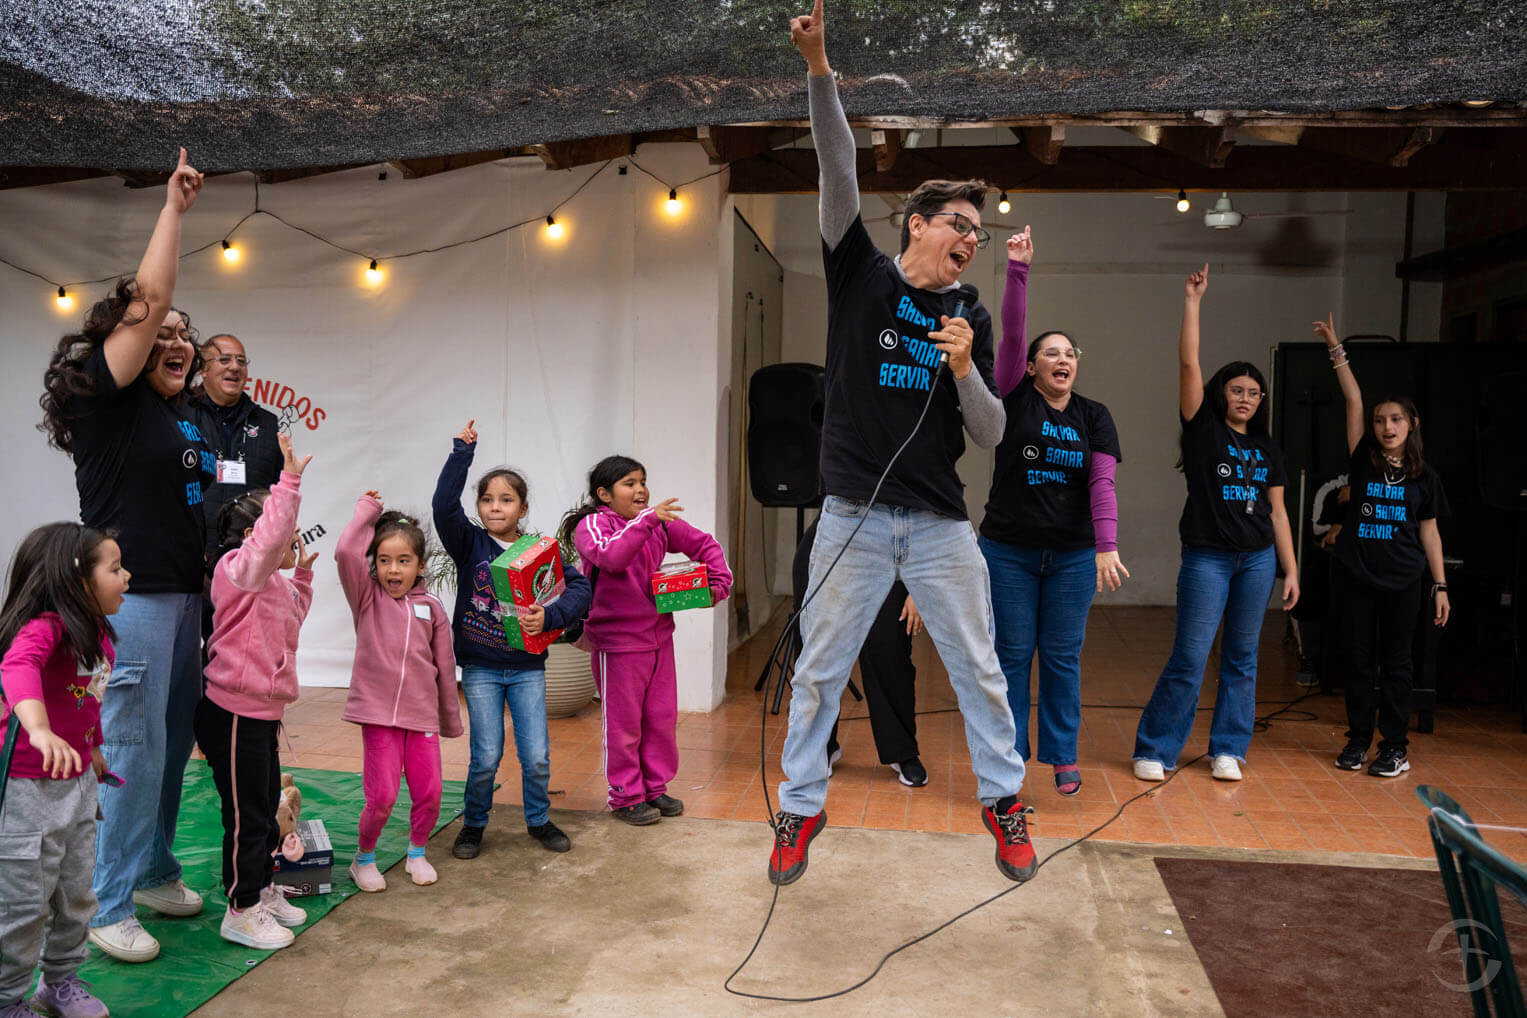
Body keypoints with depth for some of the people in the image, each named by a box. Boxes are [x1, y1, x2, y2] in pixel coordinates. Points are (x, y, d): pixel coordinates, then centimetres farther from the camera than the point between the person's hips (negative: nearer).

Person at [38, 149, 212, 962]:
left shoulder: (184, 418, 15)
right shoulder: (107, 400, -6)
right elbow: (147, 299, -14)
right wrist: (173, 207, -8)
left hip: (182, 597, 8)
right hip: (129, 599, -7)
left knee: (172, 744, 14)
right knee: (132, 750, -3)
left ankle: (153, 874, 28)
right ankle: (107, 907, 9)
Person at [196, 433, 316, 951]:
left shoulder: (270, 582, 14)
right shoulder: (237, 568, -14)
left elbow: (292, 616, 33)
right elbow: (268, 539, -36)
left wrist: (302, 574, 26)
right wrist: (289, 481, -38)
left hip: (261, 712, 10)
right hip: (234, 713, -10)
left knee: (267, 807, 20)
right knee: (246, 815, 0)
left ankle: (263, 890, 34)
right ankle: (240, 912, 12)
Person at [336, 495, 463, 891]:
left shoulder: (431, 608, 5)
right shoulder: (368, 597, 0)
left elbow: (444, 667, 11)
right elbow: (345, 552, -18)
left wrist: (451, 720, 16)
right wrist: (367, 510, -7)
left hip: (422, 715, 3)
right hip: (379, 714, -2)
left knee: (429, 792, 5)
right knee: (382, 797, -6)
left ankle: (417, 853, 32)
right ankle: (364, 858, 22)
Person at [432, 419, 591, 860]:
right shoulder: (470, 544, -3)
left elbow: (580, 587, -9)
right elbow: (444, 505, -19)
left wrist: (550, 616, -25)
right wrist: (462, 452, -20)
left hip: (527, 667, 1)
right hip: (480, 668, -1)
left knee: (537, 756, 2)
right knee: (486, 757, -1)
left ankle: (539, 820, 27)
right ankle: (473, 824, 24)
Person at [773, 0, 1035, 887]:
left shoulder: (972, 322, 9)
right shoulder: (862, 274, 4)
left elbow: (992, 434, 5)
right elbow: (840, 170, -9)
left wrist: (965, 371, -13)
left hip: (941, 523, 2)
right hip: (854, 516, -2)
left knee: (980, 670, 9)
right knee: (820, 672, 5)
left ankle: (1004, 800, 29)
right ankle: (801, 809, 22)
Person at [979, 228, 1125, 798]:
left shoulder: (1095, 418, 5)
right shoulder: (1016, 400, 0)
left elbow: (1102, 483, -5)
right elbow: (1012, 332, -12)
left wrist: (1107, 547, -16)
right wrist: (1018, 269, -20)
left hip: (1073, 555, 2)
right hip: (1008, 551, -1)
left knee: (1063, 657, 7)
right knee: (1012, 655, 4)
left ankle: (1063, 759, 18)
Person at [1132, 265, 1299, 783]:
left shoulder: (1267, 448, 13)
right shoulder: (1204, 429, 1)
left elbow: (1277, 511, 14)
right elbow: (1188, 362, -8)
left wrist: (1290, 570, 10)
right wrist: (1192, 299, -9)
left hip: (1258, 559, 5)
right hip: (1207, 558, -5)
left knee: (1242, 658, 9)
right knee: (1189, 659, -6)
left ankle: (1228, 749, 20)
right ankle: (1154, 749, 5)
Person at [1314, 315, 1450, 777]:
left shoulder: (1425, 477, 4)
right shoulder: (1363, 462, 2)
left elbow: (1429, 532, 7)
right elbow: (1353, 400, -3)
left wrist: (1440, 586, 4)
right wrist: (1336, 349, -6)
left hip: (1403, 581, 0)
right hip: (1357, 576, 0)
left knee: (1395, 663, 5)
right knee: (1359, 659, 7)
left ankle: (1394, 747, 12)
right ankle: (1358, 739, 17)